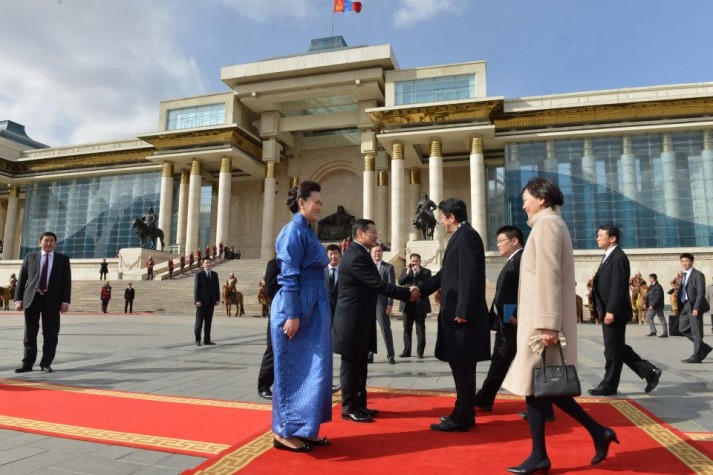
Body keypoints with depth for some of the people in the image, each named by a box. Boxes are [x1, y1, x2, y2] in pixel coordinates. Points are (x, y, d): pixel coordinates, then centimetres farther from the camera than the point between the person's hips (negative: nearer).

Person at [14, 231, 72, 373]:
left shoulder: (63, 259, 8)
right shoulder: (30, 257, 11)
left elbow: (66, 281, 3)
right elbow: (21, 279, 8)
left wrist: (65, 301, -7)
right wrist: (18, 299, -1)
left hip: (52, 300, -1)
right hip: (32, 299, 1)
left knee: (50, 335, 2)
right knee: (30, 334, 6)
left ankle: (46, 363, 12)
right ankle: (27, 363, 14)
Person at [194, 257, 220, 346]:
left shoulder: (215, 274, 10)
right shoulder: (199, 274, -3)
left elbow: (217, 287, 10)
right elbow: (196, 288, -8)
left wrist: (218, 299, 1)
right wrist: (197, 300, -15)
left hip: (211, 302, 4)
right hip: (201, 302, -4)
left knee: (208, 322, 6)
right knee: (199, 322, -1)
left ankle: (207, 340, 11)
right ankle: (197, 340, 5)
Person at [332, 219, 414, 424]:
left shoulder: (358, 253, 14)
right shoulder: (356, 256, -20)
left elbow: (373, 284, 16)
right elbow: (378, 285, -21)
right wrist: (407, 294, -14)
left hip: (359, 319, 10)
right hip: (352, 320, -10)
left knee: (359, 366, 16)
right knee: (351, 366, 1)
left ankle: (359, 405, 26)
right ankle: (349, 408, 12)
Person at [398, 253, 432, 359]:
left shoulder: (426, 271, 2)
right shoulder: (405, 270, 11)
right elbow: (400, 282, -2)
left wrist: (419, 272, -14)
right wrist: (408, 272, -13)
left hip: (420, 304, -3)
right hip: (407, 303, 3)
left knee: (420, 329, 2)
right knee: (407, 328, 7)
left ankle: (420, 352, 8)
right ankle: (406, 351, 14)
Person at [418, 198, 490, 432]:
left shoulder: (466, 236, -13)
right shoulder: (461, 236, 17)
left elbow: (469, 276, -20)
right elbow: (447, 272, 23)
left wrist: (462, 311, -22)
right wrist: (421, 290, 22)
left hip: (463, 314, -10)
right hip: (456, 311, 10)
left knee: (463, 367, -1)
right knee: (461, 366, 15)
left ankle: (461, 419, 8)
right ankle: (463, 414, 26)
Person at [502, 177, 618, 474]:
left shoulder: (546, 223, -11)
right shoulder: (552, 223, 19)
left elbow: (548, 277, -19)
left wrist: (547, 325, -22)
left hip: (542, 321, -10)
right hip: (542, 320, 10)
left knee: (534, 385, 0)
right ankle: (598, 432, 20)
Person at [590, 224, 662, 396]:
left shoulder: (618, 257, -14)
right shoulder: (609, 257, 16)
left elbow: (618, 287, -21)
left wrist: (611, 311, -23)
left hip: (614, 313, -10)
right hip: (609, 312, 10)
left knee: (612, 350, 0)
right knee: (619, 348, 15)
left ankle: (609, 386, 10)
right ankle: (650, 372, 23)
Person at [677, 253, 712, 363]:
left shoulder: (698, 275, -7)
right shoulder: (683, 276, 16)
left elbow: (701, 293, -14)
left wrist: (696, 308, -20)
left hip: (694, 306, -8)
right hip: (684, 306, 8)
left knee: (696, 332, -2)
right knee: (683, 329, 9)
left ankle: (696, 357, 4)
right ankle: (704, 348, 23)